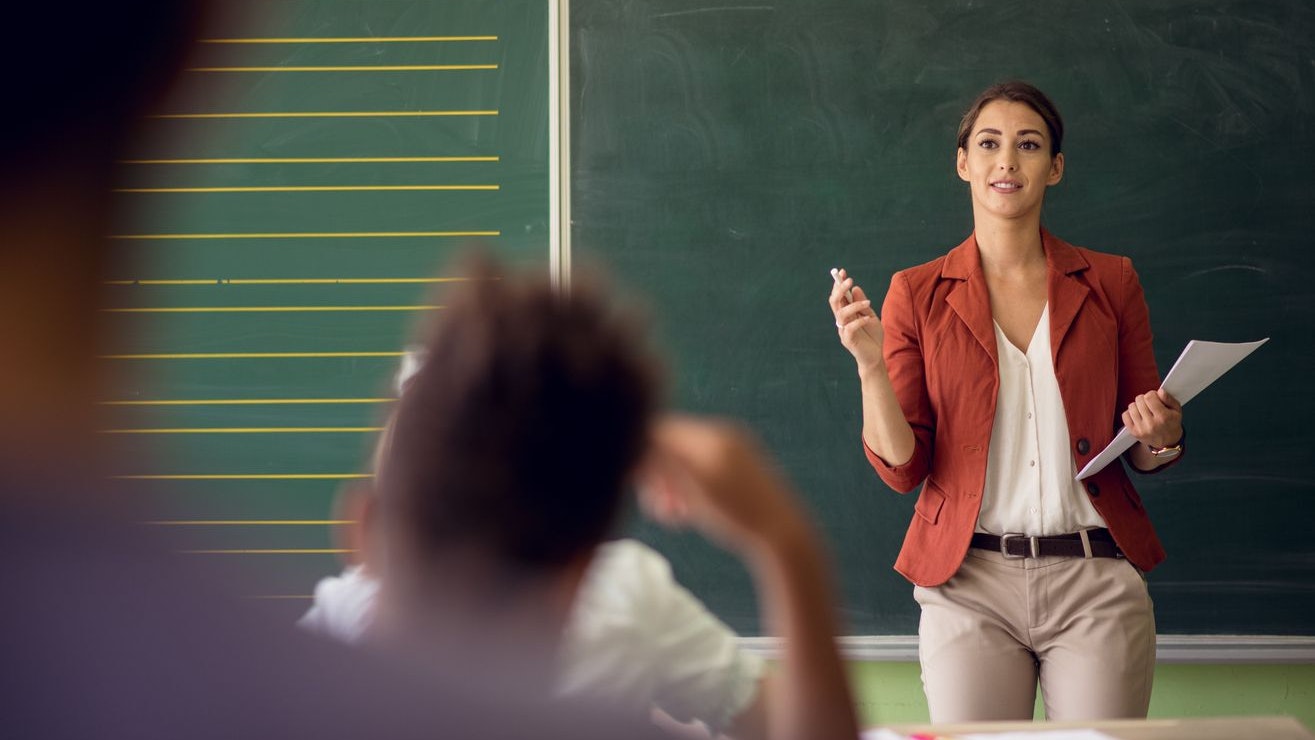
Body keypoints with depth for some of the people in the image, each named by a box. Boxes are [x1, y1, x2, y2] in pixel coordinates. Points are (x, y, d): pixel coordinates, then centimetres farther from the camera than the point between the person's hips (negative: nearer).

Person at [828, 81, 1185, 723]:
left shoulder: (1109, 283, 6)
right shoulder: (917, 295, 3)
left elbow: (1140, 454, 13)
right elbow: (902, 468, -1)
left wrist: (1160, 438, -10)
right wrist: (869, 363, -15)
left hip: (1096, 582, 1)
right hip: (969, 584, -1)